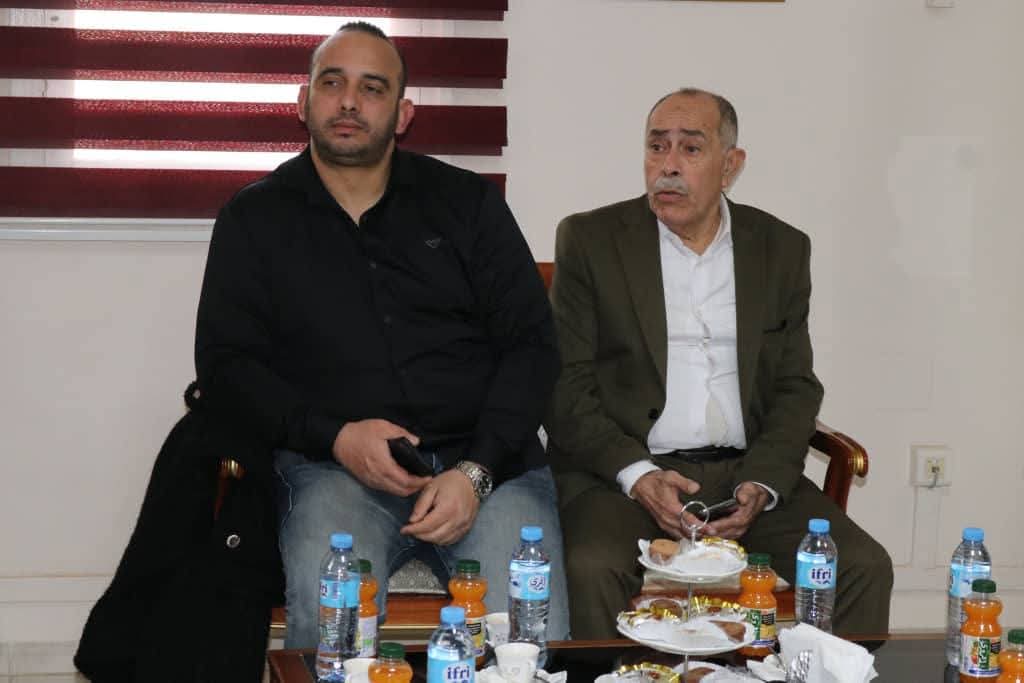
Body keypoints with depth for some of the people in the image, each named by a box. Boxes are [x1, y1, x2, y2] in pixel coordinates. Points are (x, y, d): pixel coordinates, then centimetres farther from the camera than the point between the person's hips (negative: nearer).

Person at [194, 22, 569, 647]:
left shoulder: (468, 202, 13)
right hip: (335, 465, 0)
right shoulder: (255, 219, 14)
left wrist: (476, 470, -8)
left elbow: (532, 344, 8)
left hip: (488, 461, 1)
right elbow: (225, 366, 7)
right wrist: (336, 436, -9)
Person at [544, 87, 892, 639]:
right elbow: (565, 386, -1)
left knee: (865, 569, -17)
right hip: (622, 470, -3)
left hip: (746, 470, 3)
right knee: (593, 571, -32)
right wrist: (637, 476, -16)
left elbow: (797, 386, 10)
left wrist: (761, 485, -8)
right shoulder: (590, 240, 3)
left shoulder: (782, 249, 11)